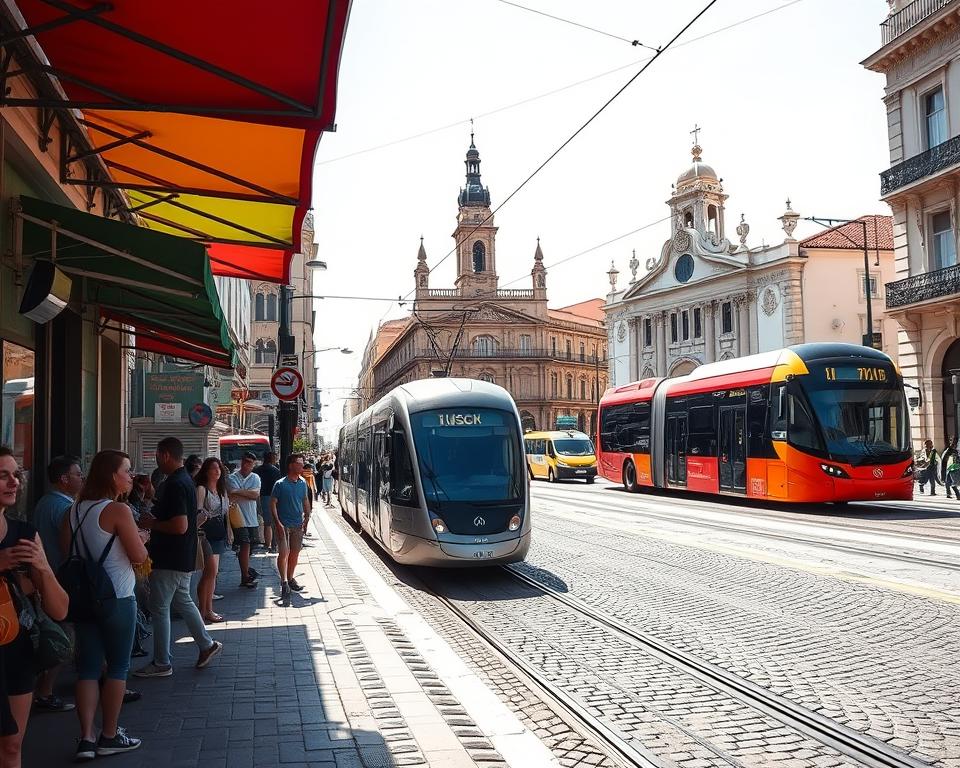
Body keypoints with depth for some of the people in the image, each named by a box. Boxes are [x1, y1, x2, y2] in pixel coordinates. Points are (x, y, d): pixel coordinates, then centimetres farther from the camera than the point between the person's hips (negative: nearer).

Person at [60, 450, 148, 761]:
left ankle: (86, 738, 7)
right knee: (118, 667, 7)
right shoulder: (118, 511, -16)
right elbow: (139, 556, -15)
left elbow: (67, 550, 12)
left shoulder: (75, 510, 5)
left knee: (88, 667, 9)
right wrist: (140, 538, 5)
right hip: (117, 598, -6)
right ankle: (109, 736, 14)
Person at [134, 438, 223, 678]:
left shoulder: (174, 485, -22)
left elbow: (180, 526, -29)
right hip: (183, 557, 10)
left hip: (169, 560, -10)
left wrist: (152, 524, -15)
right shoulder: (186, 480, 10)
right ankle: (207, 645, 25)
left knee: (160, 609, 1)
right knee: (182, 601, 20)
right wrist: (153, 519, 11)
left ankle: (161, 663, 10)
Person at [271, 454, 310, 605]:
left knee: (295, 553, 12)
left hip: (298, 524, 5)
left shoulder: (303, 483, 5)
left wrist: (307, 516, 5)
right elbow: (273, 503, -9)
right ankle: (284, 582, -12)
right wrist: (277, 523, -16)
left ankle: (290, 579, 28)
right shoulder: (280, 484, -11)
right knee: (284, 553, -15)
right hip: (283, 524, -5)